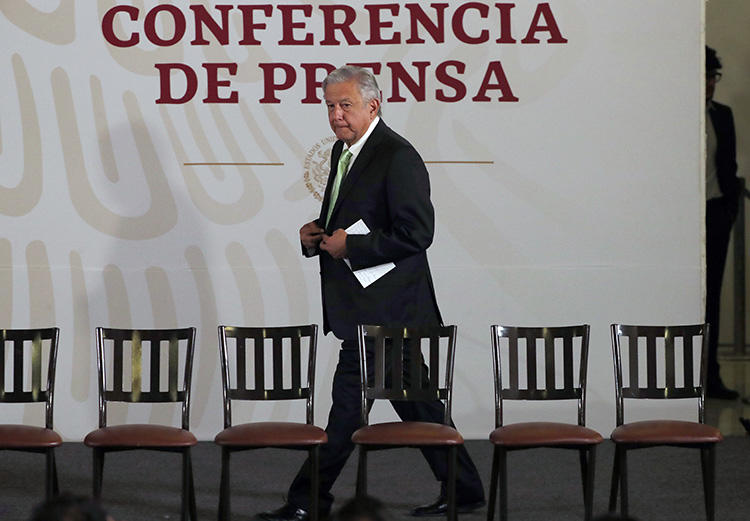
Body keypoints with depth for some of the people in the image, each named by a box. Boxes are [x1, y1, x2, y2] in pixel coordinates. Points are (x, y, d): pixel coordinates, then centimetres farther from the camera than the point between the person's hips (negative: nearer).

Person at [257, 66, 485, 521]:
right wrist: (317, 235, 5)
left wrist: (350, 246, -18)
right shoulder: (343, 152, 15)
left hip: (382, 308, -10)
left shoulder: (398, 157, -14)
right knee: (416, 401, 12)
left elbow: (416, 233, -20)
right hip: (364, 305, 10)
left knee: (349, 401, -6)